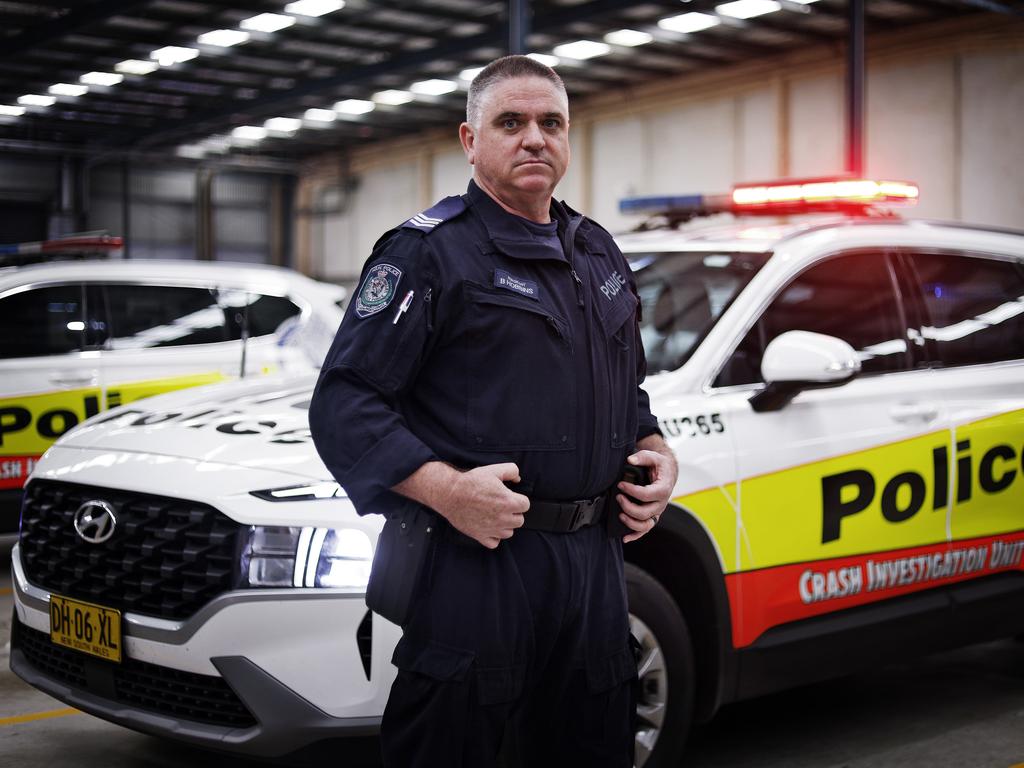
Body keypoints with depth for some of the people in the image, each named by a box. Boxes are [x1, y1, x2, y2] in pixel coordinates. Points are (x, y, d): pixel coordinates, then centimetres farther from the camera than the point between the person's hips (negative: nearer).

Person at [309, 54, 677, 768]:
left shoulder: (599, 254, 17)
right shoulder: (429, 252, -6)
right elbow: (343, 402, -12)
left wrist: (654, 452, 8)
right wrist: (445, 489, -25)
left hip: (595, 558, 7)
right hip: (477, 560, -7)